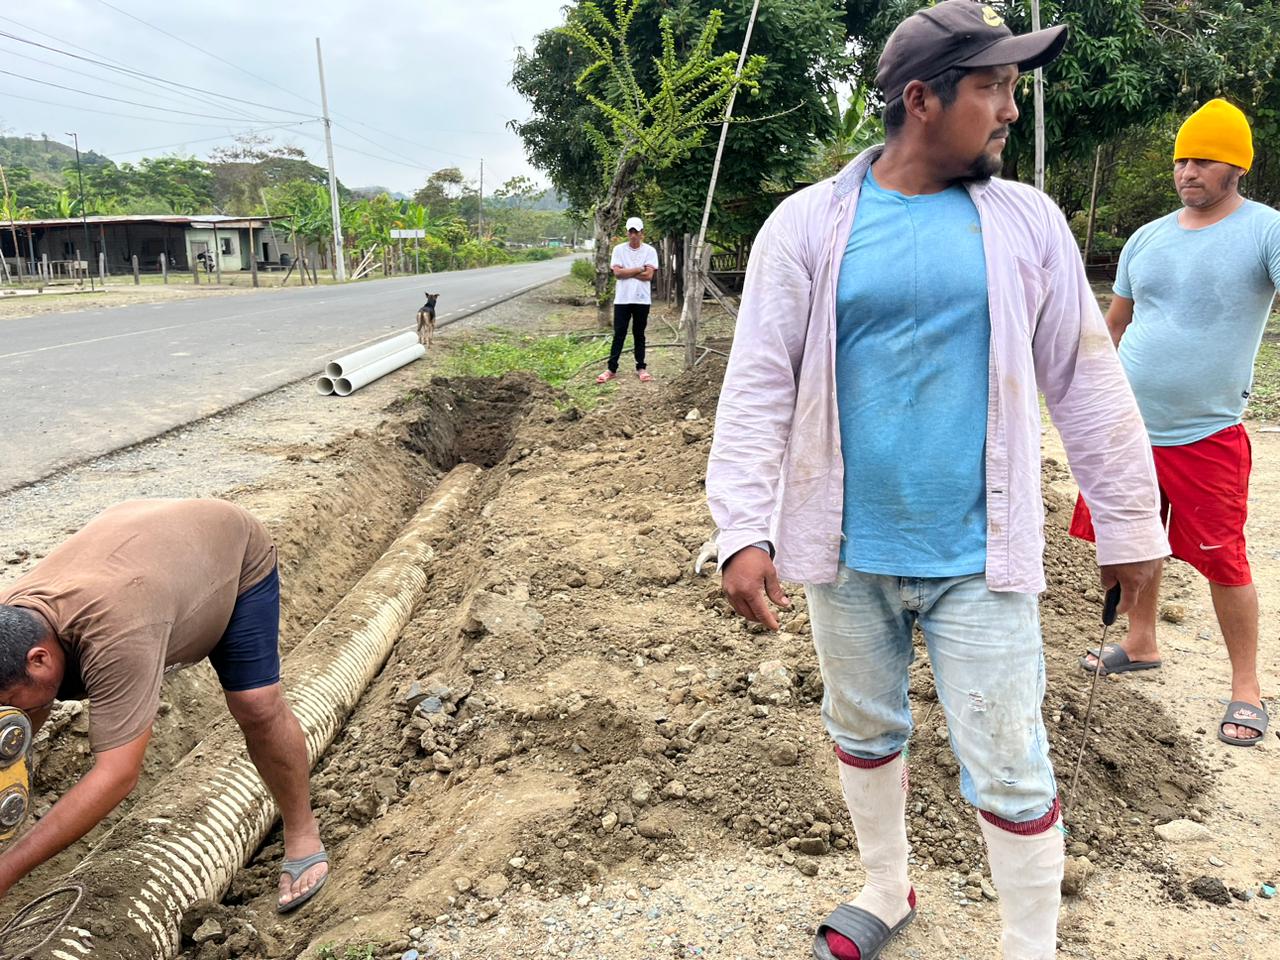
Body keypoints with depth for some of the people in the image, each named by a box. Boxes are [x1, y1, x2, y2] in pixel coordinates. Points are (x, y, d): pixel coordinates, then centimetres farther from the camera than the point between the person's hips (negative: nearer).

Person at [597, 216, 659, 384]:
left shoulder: (650, 251, 0)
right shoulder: (619, 249, 2)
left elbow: (649, 275, -11)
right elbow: (617, 272, -9)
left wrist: (626, 272, -9)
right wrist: (639, 269, -9)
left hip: (642, 300, 0)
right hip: (622, 299, 0)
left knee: (639, 334, 9)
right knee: (619, 334, 2)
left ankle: (641, 368, 17)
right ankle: (612, 369, 5)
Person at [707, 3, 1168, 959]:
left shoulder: (1028, 220, 0)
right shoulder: (810, 222, -4)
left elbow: (1087, 382, 4)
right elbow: (758, 386, -8)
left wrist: (1130, 524, 5)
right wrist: (744, 531, -15)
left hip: (980, 559, 0)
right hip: (847, 552, 1)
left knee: (1012, 771, 5)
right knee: (864, 733, 19)